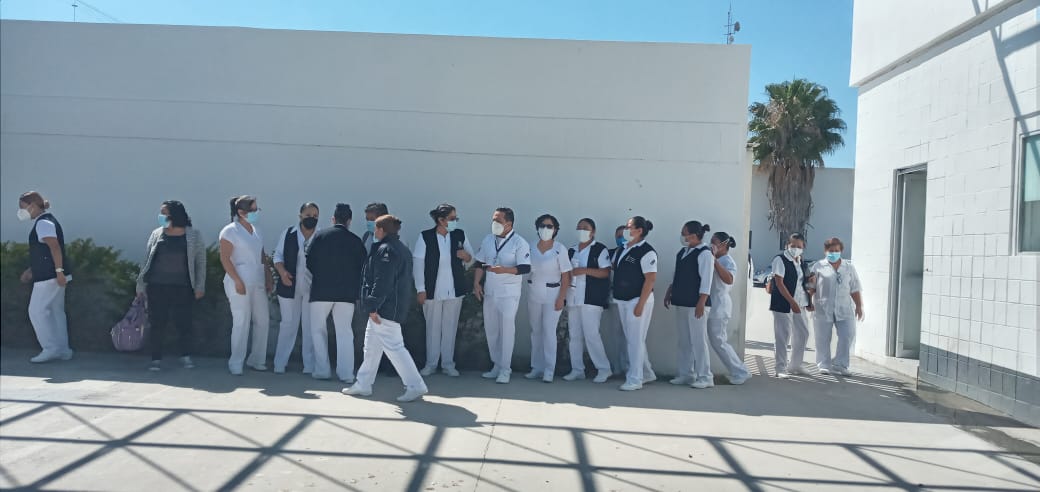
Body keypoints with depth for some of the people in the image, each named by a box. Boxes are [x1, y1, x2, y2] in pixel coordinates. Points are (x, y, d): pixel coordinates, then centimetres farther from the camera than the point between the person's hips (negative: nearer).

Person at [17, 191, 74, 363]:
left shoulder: (43, 223, -13)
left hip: (49, 276, -10)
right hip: (51, 275, 10)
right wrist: (31, 269, 28)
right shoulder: (45, 222, 19)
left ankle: (51, 349, -1)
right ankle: (62, 350, 14)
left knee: (36, 311, -4)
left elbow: (55, 247, -24)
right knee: (56, 311, 11)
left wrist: (59, 271, -29)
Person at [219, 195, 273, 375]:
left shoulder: (256, 230, 15)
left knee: (262, 320, 7)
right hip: (240, 282, -7)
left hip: (258, 282, 7)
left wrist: (269, 278, 12)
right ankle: (236, 364, 6)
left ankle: (256, 360, 19)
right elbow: (225, 258, -12)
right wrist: (238, 281, -18)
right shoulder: (230, 231, -6)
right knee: (241, 322, -5)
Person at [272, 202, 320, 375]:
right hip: (290, 287, 1)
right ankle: (280, 364, 17)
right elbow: (278, 254, 7)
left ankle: (310, 365, 13)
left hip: (312, 289, -1)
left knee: (310, 326, 5)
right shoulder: (289, 233, 2)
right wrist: (282, 272, -10)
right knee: (288, 324, 9)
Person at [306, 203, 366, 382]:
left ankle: (322, 370, 14)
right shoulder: (356, 241, -1)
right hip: (347, 293, 1)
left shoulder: (319, 236, -3)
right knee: (344, 332, 8)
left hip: (321, 291, -1)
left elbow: (309, 262, 0)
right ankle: (346, 374, 6)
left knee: (318, 331, 13)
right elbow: (362, 268, 3)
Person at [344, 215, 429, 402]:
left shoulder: (386, 250, -16)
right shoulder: (401, 248, 15)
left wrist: (373, 306, -22)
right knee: (371, 346, 18)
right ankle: (363, 385, 27)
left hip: (386, 308, -11)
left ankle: (415, 386, -5)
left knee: (393, 347, -7)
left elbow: (382, 282, -23)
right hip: (395, 306, 11)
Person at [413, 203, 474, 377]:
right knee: (433, 327, 8)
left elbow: (470, 257, 13)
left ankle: (448, 363, 19)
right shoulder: (425, 236, -8)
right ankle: (431, 363, 20)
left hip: (455, 290, 3)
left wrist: (466, 256, -12)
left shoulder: (460, 234, 2)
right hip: (433, 290, -2)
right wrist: (420, 289, -9)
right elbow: (418, 263, -7)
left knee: (450, 327, 9)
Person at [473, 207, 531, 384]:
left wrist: (504, 269, -30)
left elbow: (525, 268, -18)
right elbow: (480, 264, 13)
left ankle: (505, 369, 5)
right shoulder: (488, 240, 8)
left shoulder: (519, 243, -11)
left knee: (506, 330, -3)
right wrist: (476, 283, 3)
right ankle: (497, 365, 24)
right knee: (491, 329, 11)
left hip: (509, 292, -6)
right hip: (489, 291, 6)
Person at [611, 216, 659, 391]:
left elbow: (651, 279, -17)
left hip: (638, 300, -8)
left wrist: (640, 304, -20)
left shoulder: (646, 251, -14)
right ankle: (647, 374, 28)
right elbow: (611, 266, 18)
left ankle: (634, 380, 5)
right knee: (631, 339, 15)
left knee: (635, 340, -3)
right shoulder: (622, 249, 10)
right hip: (622, 300, 9)